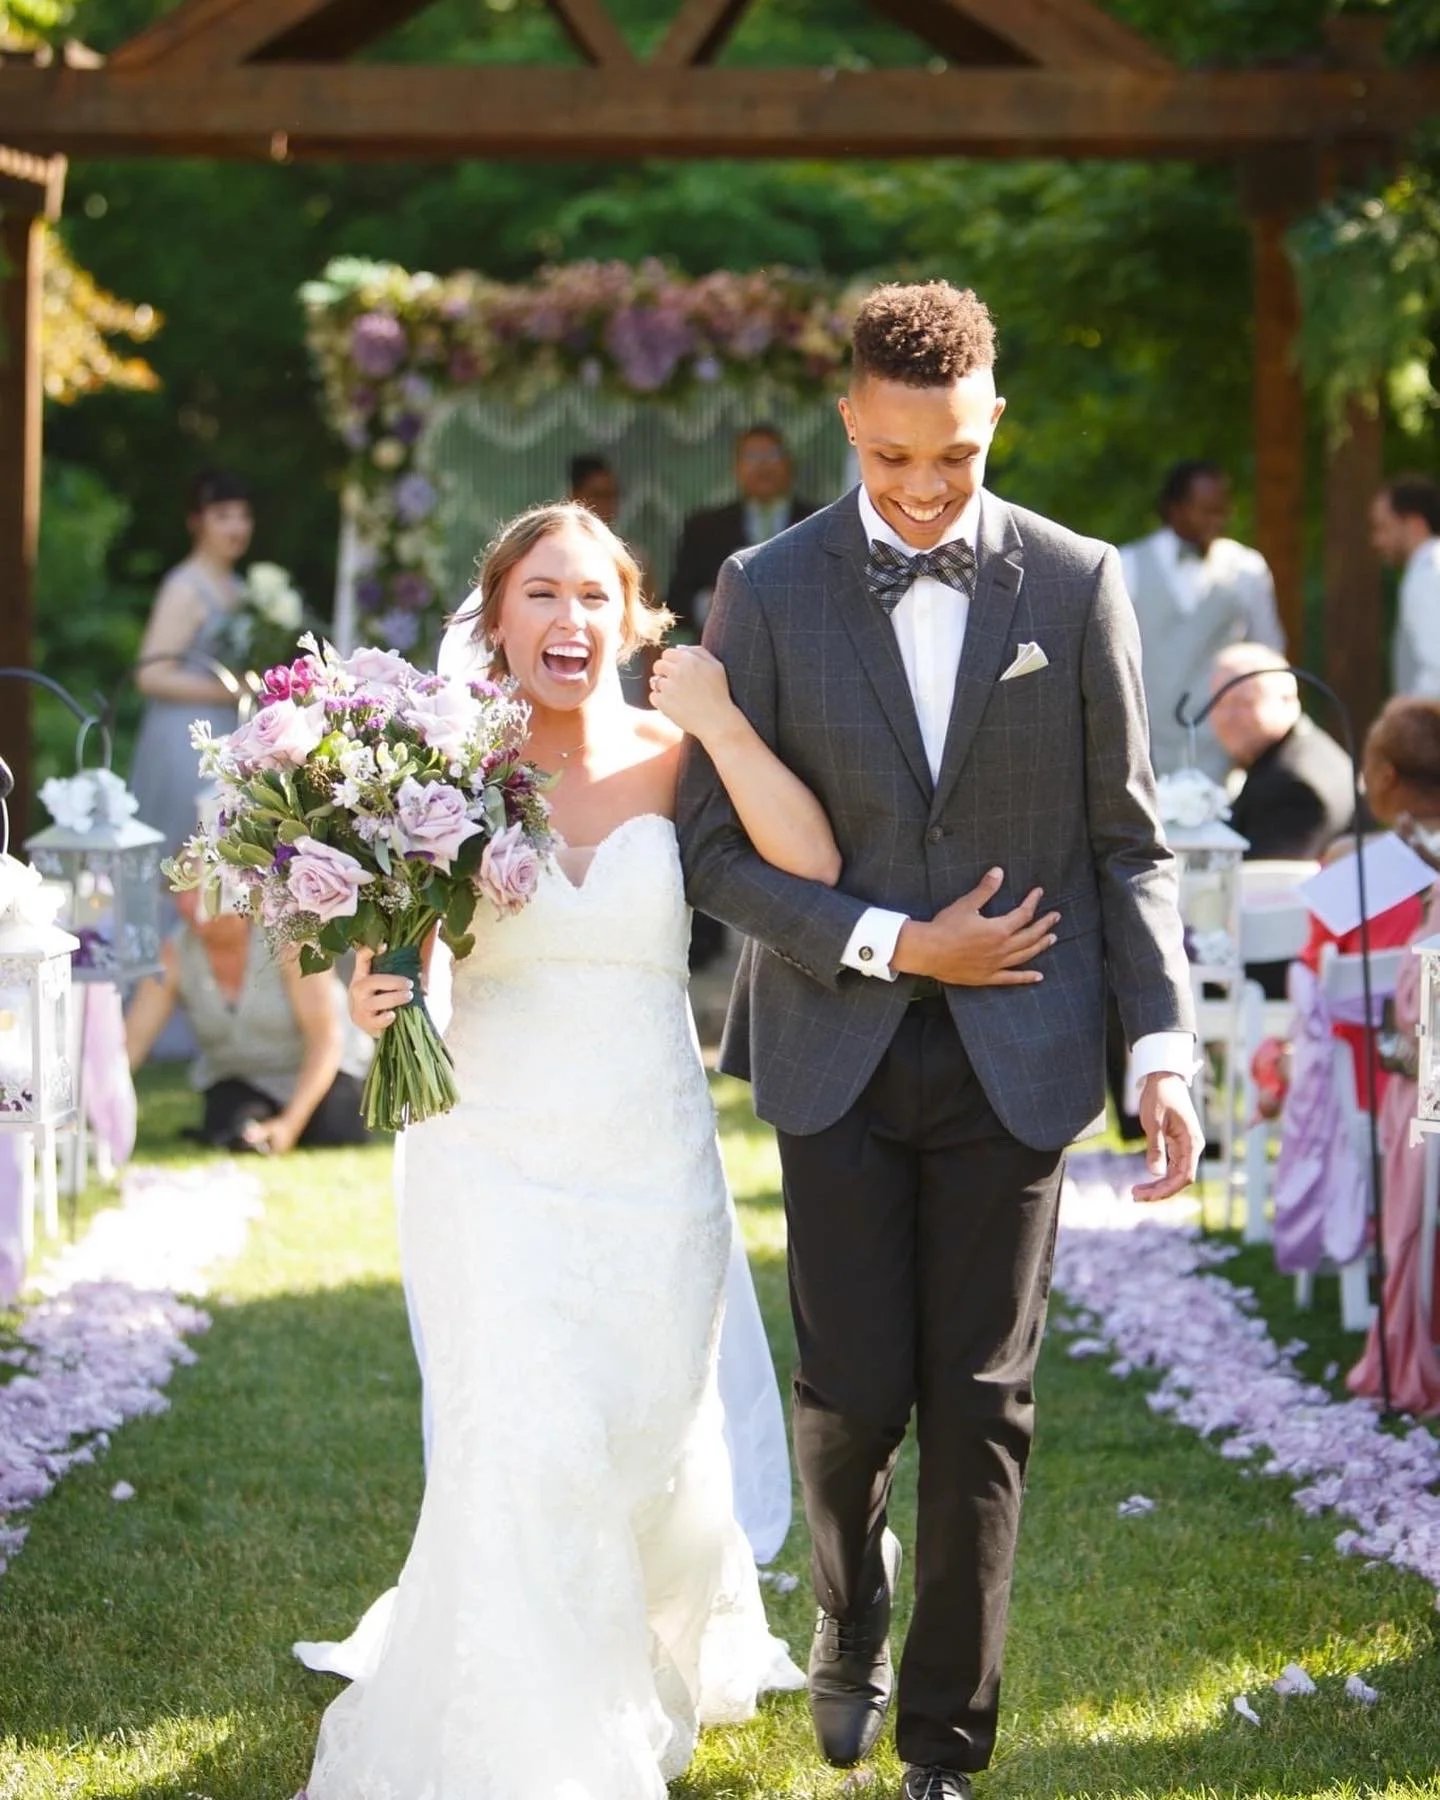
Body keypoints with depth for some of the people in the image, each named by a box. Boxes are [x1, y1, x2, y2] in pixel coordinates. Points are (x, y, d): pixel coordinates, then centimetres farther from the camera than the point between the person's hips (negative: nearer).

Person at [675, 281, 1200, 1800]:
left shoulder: (1077, 587, 0)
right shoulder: (766, 593, -2)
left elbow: (1127, 844, 2)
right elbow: (717, 845, -3)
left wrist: (1164, 1048, -7)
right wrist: (893, 942, -12)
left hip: (1015, 1052, 0)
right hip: (843, 1048, 0)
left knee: (980, 1404, 1)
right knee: (856, 1390, 0)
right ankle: (850, 1616, 33)